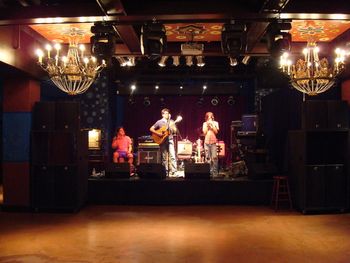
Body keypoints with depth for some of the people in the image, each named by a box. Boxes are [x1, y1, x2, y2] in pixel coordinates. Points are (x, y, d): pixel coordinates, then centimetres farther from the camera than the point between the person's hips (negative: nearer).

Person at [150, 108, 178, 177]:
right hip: (162, 141, -1)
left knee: (172, 156, -9)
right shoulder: (159, 122, 2)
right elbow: (151, 129, 0)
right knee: (164, 158, 3)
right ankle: (166, 172, 11)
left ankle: (173, 172, -9)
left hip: (170, 140, 1)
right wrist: (158, 133, -12)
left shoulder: (171, 122, 9)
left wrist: (172, 126, -14)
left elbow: (175, 131, 5)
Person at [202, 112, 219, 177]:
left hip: (213, 142, -1)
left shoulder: (215, 123, 10)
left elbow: (216, 131, -3)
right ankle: (209, 172, 5)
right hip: (206, 142, 2)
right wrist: (207, 125, -3)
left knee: (214, 157, -9)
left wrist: (211, 125, -6)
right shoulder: (205, 124, 13)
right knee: (208, 158, 0)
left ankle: (215, 172, -6)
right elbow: (204, 132, 3)